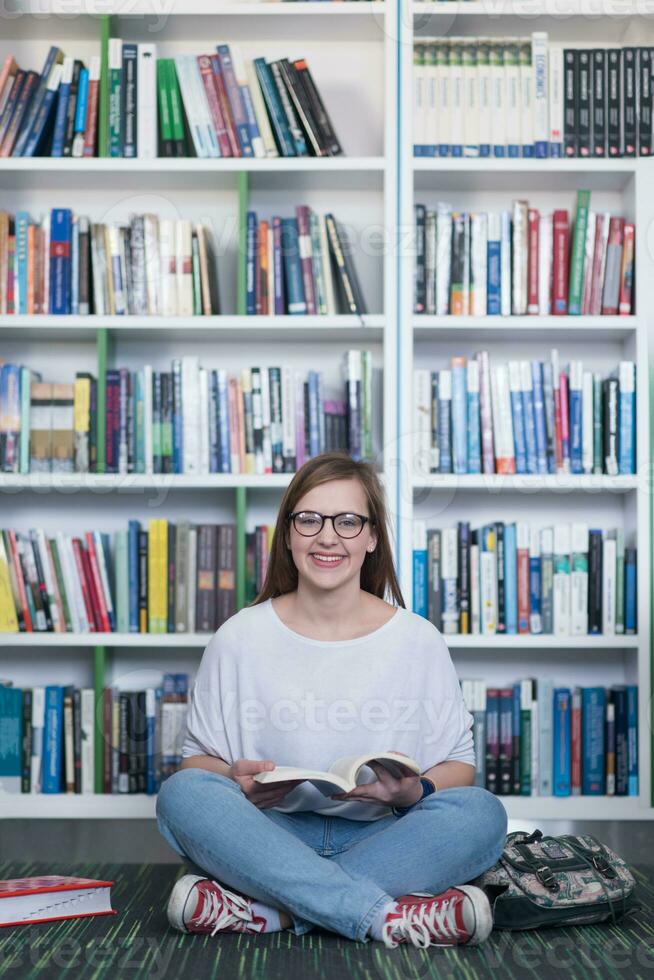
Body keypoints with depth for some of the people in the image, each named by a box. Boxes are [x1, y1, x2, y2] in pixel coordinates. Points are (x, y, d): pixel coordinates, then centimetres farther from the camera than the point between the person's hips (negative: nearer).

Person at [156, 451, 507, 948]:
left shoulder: (418, 639, 3)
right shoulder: (240, 638, 3)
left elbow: (459, 764, 6)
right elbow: (198, 758, 7)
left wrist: (414, 792, -17)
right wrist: (235, 782, -17)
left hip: (380, 838, 0)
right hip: (269, 835, 0)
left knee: (482, 812, -27)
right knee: (181, 794, -28)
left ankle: (266, 909, -30)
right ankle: (386, 917, -33)